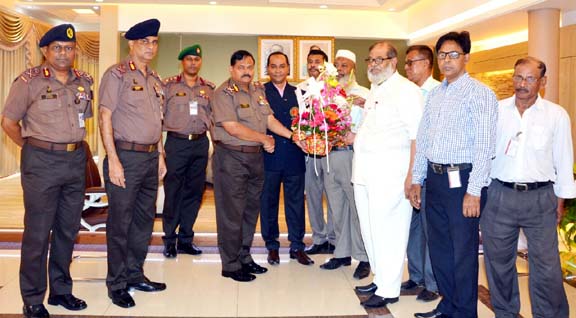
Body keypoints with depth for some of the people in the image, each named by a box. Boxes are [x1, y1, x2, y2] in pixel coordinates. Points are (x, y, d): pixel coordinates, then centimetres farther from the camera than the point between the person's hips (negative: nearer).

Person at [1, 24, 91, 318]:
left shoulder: (84, 81, 8)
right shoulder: (29, 81, -6)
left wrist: (71, 145, 13)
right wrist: (32, 147, 4)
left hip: (76, 160, 5)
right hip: (41, 162, -5)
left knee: (68, 230, 12)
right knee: (37, 233, 1)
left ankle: (61, 290, 27)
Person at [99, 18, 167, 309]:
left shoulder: (155, 80, 15)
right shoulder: (117, 75, -6)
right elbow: (105, 118, -11)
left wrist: (160, 155, 16)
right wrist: (113, 160, -17)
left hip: (151, 157, 7)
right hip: (125, 156, -7)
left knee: (145, 219, 14)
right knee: (120, 222, 1)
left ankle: (135, 275, 28)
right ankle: (117, 284, 14)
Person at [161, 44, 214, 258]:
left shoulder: (209, 88, 12)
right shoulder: (169, 85, 3)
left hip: (200, 144, 4)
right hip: (176, 143, -3)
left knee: (194, 193, 7)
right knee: (172, 192, -2)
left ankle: (185, 239, 17)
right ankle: (169, 240, 9)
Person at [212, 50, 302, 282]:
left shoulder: (258, 90, 13)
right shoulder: (224, 93, -10)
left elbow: (270, 119, 13)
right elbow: (233, 128, -18)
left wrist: (292, 135, 1)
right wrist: (264, 139, -10)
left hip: (256, 157, 8)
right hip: (231, 157, -7)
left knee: (251, 210, 13)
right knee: (232, 212, -1)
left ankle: (244, 257, 27)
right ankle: (230, 265, 9)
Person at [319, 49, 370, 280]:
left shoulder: (363, 94, 1)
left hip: (352, 155, -5)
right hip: (329, 155, 6)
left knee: (358, 207, -2)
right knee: (337, 208, 13)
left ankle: (363, 257, 8)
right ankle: (342, 253, 25)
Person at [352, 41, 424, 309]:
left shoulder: (406, 90, -9)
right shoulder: (374, 91, 19)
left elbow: (418, 136, -16)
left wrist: (411, 175, -21)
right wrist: (355, 138, 14)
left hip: (390, 172, -9)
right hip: (366, 171, 9)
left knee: (388, 231, -3)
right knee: (369, 229, 14)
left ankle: (389, 290, 9)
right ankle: (380, 279, 28)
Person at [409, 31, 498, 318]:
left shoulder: (479, 93, -8)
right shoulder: (434, 94, 14)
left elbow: (484, 146, -14)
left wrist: (474, 191, -18)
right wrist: (417, 179, 13)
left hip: (461, 179, -7)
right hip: (435, 178, 7)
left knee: (463, 251, 2)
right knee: (439, 246, 15)